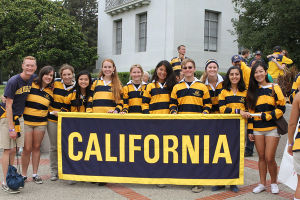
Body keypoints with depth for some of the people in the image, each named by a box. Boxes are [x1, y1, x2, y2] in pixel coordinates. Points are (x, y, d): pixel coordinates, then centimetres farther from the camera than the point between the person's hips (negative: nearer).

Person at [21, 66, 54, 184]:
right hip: (26, 121, -3)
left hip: (41, 123, 3)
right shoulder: (31, 85, -3)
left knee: (36, 147, 9)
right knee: (27, 148, -2)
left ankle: (35, 174, 20)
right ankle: (24, 174, 13)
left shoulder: (51, 91, 7)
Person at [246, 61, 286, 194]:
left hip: (272, 128, -3)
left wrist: (265, 116, -13)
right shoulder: (252, 91, 10)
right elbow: (250, 111, 11)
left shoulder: (274, 88, 0)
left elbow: (281, 108, -3)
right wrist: (250, 130, 7)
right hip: (257, 129, 3)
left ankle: (274, 183, 19)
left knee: (269, 158, -4)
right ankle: (262, 184, 22)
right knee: (261, 157, 9)